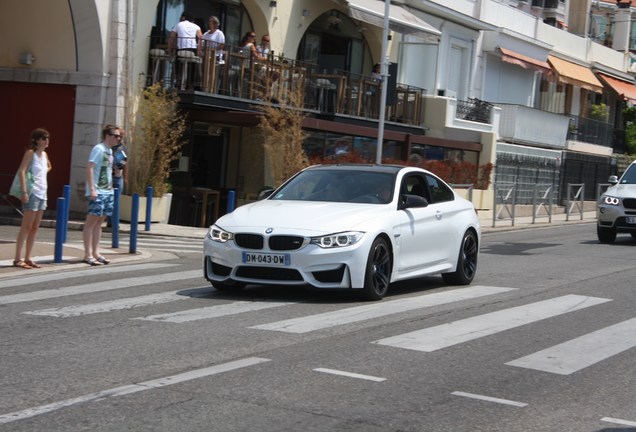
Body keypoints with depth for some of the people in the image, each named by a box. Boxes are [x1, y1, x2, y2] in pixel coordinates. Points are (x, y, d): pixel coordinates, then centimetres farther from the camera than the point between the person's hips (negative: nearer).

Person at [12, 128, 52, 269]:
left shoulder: (44, 154, 14)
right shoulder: (30, 153, -8)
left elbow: (49, 167, 36)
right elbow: (21, 171, -18)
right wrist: (24, 192, -26)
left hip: (42, 194, 8)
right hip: (32, 193, -8)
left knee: (35, 228, 9)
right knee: (26, 227, -7)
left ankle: (27, 258, 13)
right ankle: (17, 259, -5)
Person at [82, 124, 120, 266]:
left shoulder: (110, 151, 16)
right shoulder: (99, 149, -11)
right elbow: (89, 167, -19)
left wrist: (111, 187, 17)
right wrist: (92, 189, -24)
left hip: (107, 192, 9)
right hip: (97, 192, -9)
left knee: (99, 222, 11)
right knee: (91, 221, -5)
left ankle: (95, 253, 16)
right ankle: (88, 254, -3)